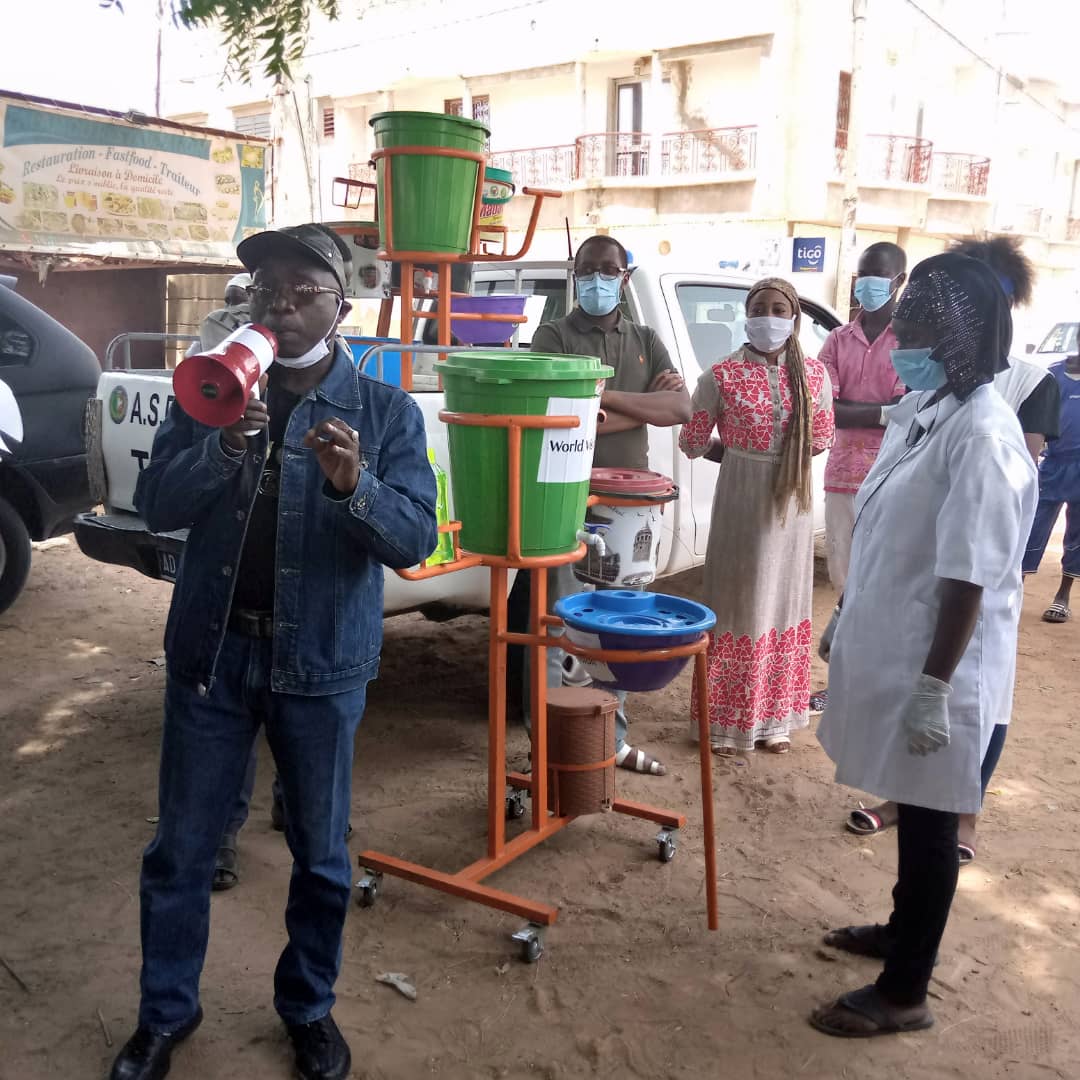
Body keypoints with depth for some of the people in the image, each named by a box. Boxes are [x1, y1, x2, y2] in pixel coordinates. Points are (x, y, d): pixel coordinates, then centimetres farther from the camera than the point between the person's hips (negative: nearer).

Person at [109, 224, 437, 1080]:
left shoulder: (388, 412, -3)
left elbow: (415, 538, -10)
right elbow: (156, 505, -5)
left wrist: (355, 486, -30)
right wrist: (225, 444, -22)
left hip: (322, 661, -1)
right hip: (212, 649, 2)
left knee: (321, 853, 13)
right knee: (181, 848, 13)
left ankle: (310, 1008, 36)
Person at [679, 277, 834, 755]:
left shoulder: (814, 374, 1)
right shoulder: (722, 375, -9)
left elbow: (821, 439, 10)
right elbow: (693, 442, -2)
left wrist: (748, 451, 6)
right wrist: (744, 458, 3)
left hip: (792, 501, 4)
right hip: (740, 500, -3)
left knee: (783, 604, 12)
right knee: (737, 604, 3)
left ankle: (775, 718, 26)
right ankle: (726, 721, 15)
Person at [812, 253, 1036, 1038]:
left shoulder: (983, 436, -22)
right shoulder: (923, 409, 6)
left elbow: (968, 582, -23)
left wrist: (934, 688, -21)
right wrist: (844, 622, 20)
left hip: (937, 672, -8)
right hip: (892, 649, 9)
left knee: (928, 823, 6)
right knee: (911, 815, 23)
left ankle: (905, 993, 22)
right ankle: (907, 929, 43)